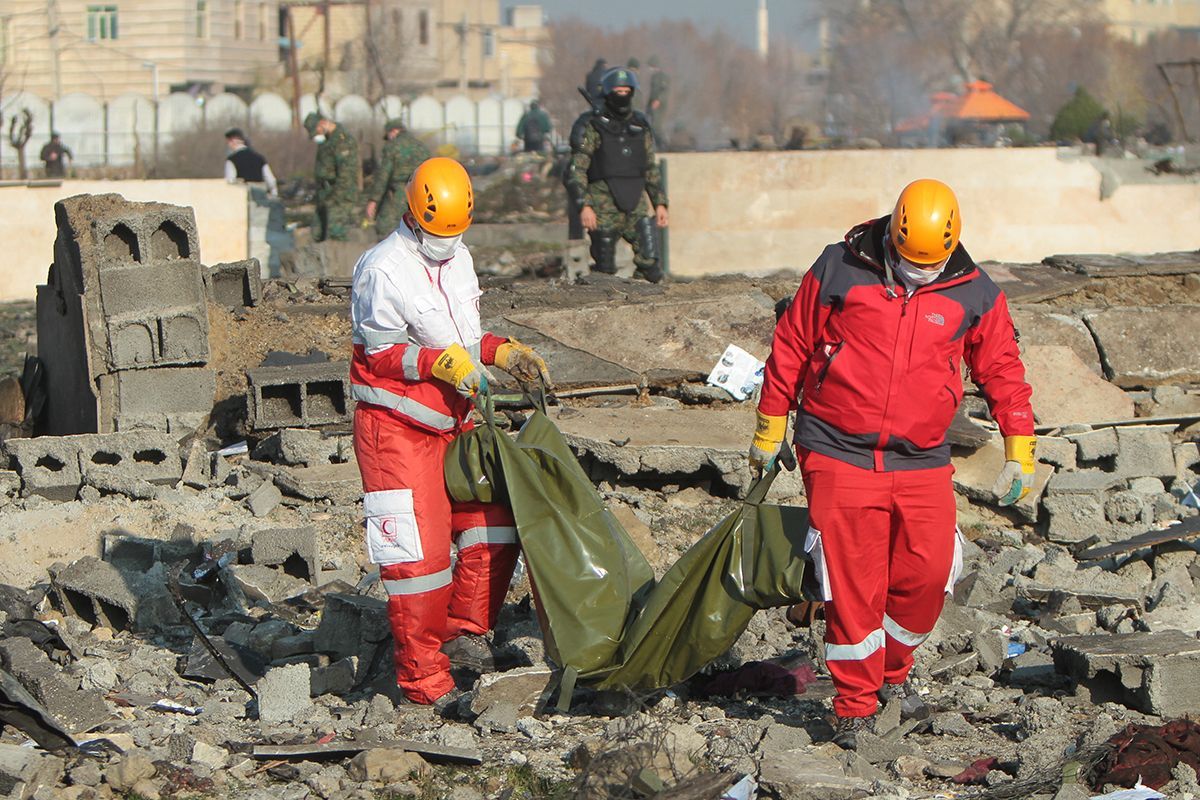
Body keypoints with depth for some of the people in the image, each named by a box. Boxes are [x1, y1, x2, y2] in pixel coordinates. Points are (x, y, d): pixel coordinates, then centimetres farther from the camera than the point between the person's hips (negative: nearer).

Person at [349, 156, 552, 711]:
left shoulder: (457, 261, 11)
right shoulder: (384, 271, -16)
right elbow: (377, 353, -16)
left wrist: (506, 354, 3)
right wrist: (438, 362, -28)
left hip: (452, 421, 8)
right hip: (396, 429, -8)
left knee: (494, 526, 4)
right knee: (418, 551, -9)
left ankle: (465, 632, 20)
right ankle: (423, 679, -1)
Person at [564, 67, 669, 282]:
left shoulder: (640, 126, 12)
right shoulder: (592, 127, -3)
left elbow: (652, 169, 18)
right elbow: (575, 170, -8)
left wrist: (660, 203, 9)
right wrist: (584, 206, -18)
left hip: (636, 208, 4)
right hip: (604, 208, -4)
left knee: (652, 270, -7)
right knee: (605, 273, -1)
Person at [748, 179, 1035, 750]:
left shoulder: (973, 293, 3)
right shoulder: (838, 272, -3)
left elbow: (1002, 369, 14)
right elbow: (791, 346, 7)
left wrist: (1019, 449, 10)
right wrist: (770, 428, 11)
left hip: (922, 463, 2)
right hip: (839, 453, -2)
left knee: (927, 573, -1)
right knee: (852, 584, -5)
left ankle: (892, 672, 25)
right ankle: (855, 705, 8)